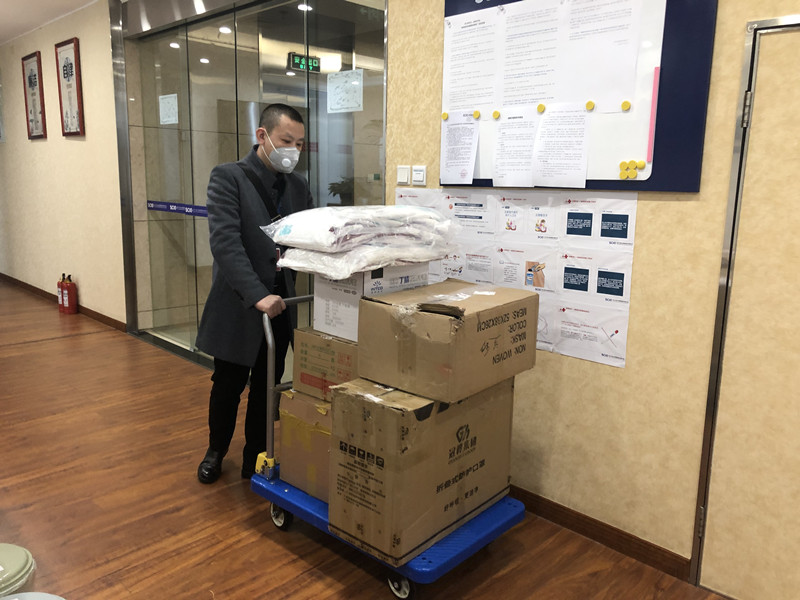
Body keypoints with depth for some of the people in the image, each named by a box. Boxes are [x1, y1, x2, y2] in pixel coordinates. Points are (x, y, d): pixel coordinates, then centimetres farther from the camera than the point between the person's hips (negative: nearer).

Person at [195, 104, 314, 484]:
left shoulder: (298, 187, 6)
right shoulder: (228, 177, -10)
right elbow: (225, 241, -22)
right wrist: (257, 295, -31)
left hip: (281, 305, 4)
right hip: (239, 305, -4)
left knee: (267, 387, 14)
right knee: (228, 385, 13)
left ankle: (255, 456, 33)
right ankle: (216, 451, 38)